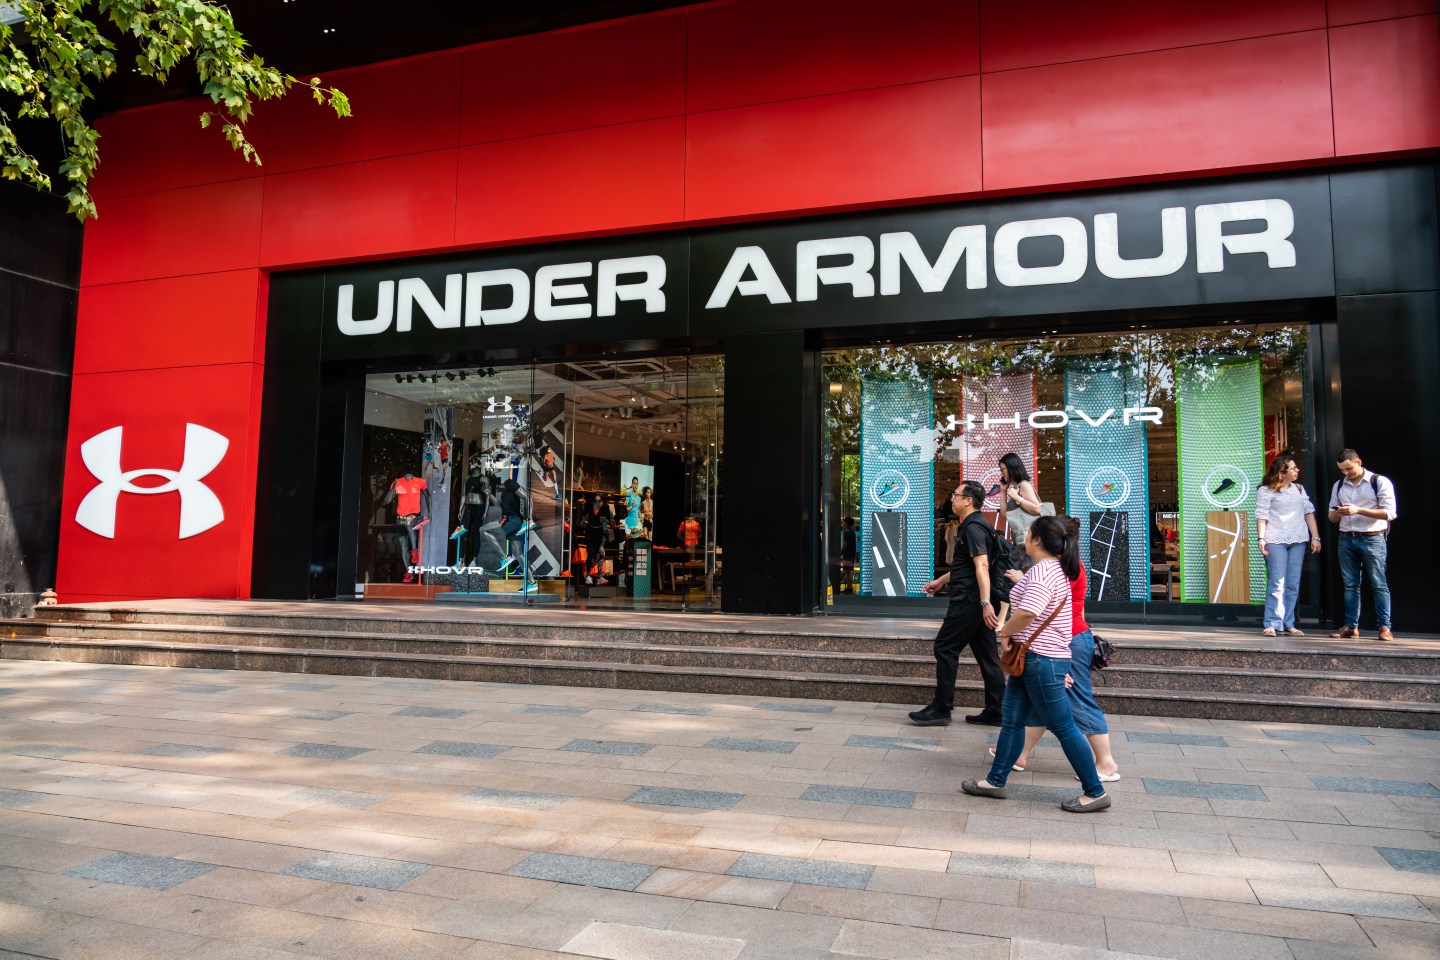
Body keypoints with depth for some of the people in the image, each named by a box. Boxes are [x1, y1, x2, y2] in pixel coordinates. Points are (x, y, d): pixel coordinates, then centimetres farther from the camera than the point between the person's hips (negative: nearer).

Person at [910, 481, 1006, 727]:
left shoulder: (973, 527, -14)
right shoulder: (974, 525, 18)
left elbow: (982, 566, -25)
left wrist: (986, 602, -31)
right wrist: (940, 581, 36)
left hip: (969, 601, -10)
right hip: (977, 602, 10)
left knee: (945, 649, -4)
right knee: (986, 655, 9)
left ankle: (941, 709, 1)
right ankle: (995, 712, 13)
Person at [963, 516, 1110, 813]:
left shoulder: (1042, 572, -20)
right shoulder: (1057, 569, 15)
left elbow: (1027, 613, -34)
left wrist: (1004, 632, -16)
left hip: (1041, 661, -11)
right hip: (1031, 658, 11)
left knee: (1063, 727, 0)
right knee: (1012, 720, 13)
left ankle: (1095, 793, 11)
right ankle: (996, 781, 21)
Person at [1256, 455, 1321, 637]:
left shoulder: (1299, 489, 18)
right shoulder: (1266, 491, 0)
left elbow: (1309, 513, 16)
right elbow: (1261, 516, -6)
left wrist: (1315, 537, 8)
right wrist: (1261, 539, -15)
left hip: (1298, 541, 6)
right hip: (1275, 542, -5)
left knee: (1293, 585, 4)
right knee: (1277, 583, -10)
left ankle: (1288, 625, 9)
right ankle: (1272, 624, -7)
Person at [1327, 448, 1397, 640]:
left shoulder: (1380, 482, -2)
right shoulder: (1339, 486, 13)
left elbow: (1389, 513, -10)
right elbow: (1331, 517, 17)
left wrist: (1358, 510, -18)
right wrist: (1338, 513, -7)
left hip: (1372, 539, -5)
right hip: (1346, 539, 5)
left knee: (1379, 585, -3)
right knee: (1350, 585, 6)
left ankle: (1385, 627, 1)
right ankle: (1351, 626, 10)